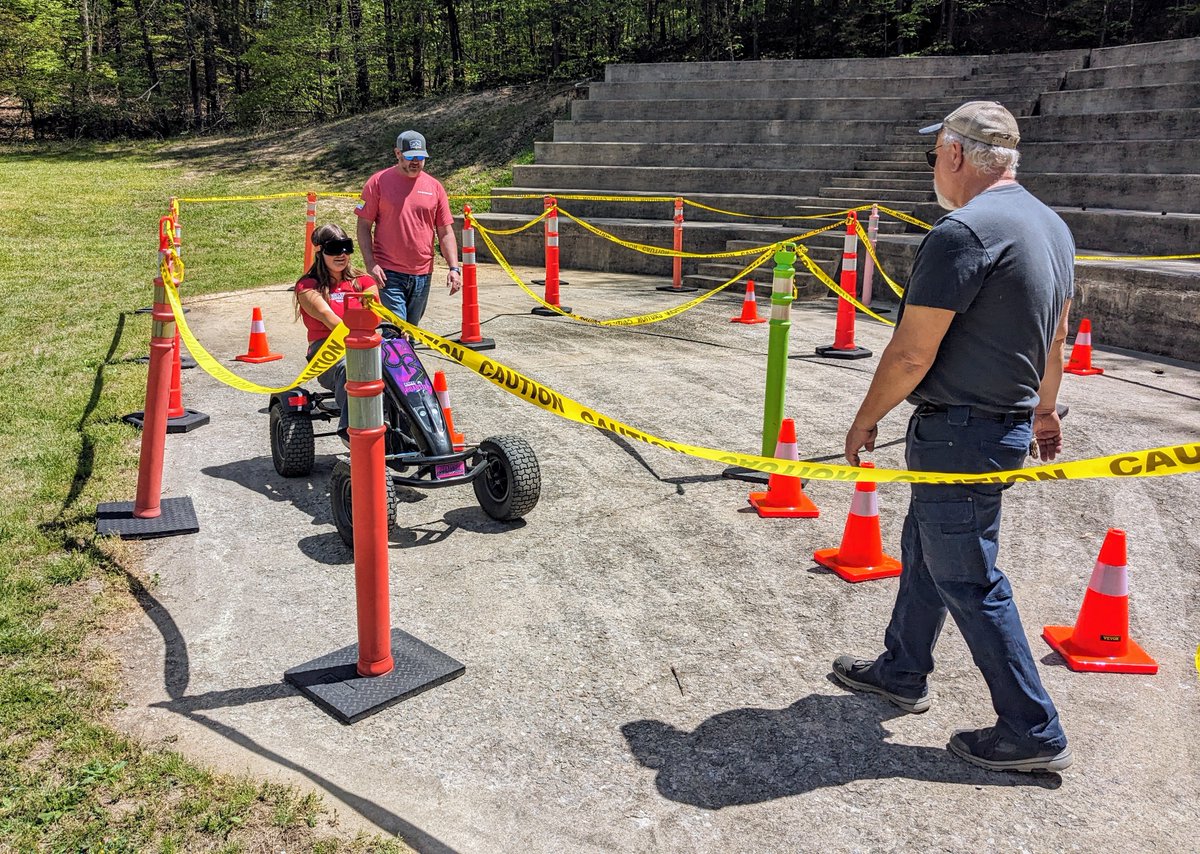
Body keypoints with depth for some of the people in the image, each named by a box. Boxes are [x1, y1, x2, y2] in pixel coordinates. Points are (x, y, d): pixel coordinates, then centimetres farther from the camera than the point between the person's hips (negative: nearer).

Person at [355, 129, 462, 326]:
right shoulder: (378, 182, 0)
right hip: (389, 273, -4)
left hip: (423, 274, 4)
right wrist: (370, 264, -12)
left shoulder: (435, 187, 8)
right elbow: (364, 226, -1)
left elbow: (446, 233, 9)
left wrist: (454, 268, -1)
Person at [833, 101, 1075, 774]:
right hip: (1008, 423, 10)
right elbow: (1055, 334, 19)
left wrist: (867, 420, -8)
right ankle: (902, 672, 39)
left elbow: (912, 353, -21)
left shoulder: (964, 231, -21)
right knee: (925, 546, 22)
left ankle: (1034, 733, 13)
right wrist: (1044, 409, 30)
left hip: (959, 434, -10)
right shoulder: (1051, 226, 9)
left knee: (969, 579, 2)